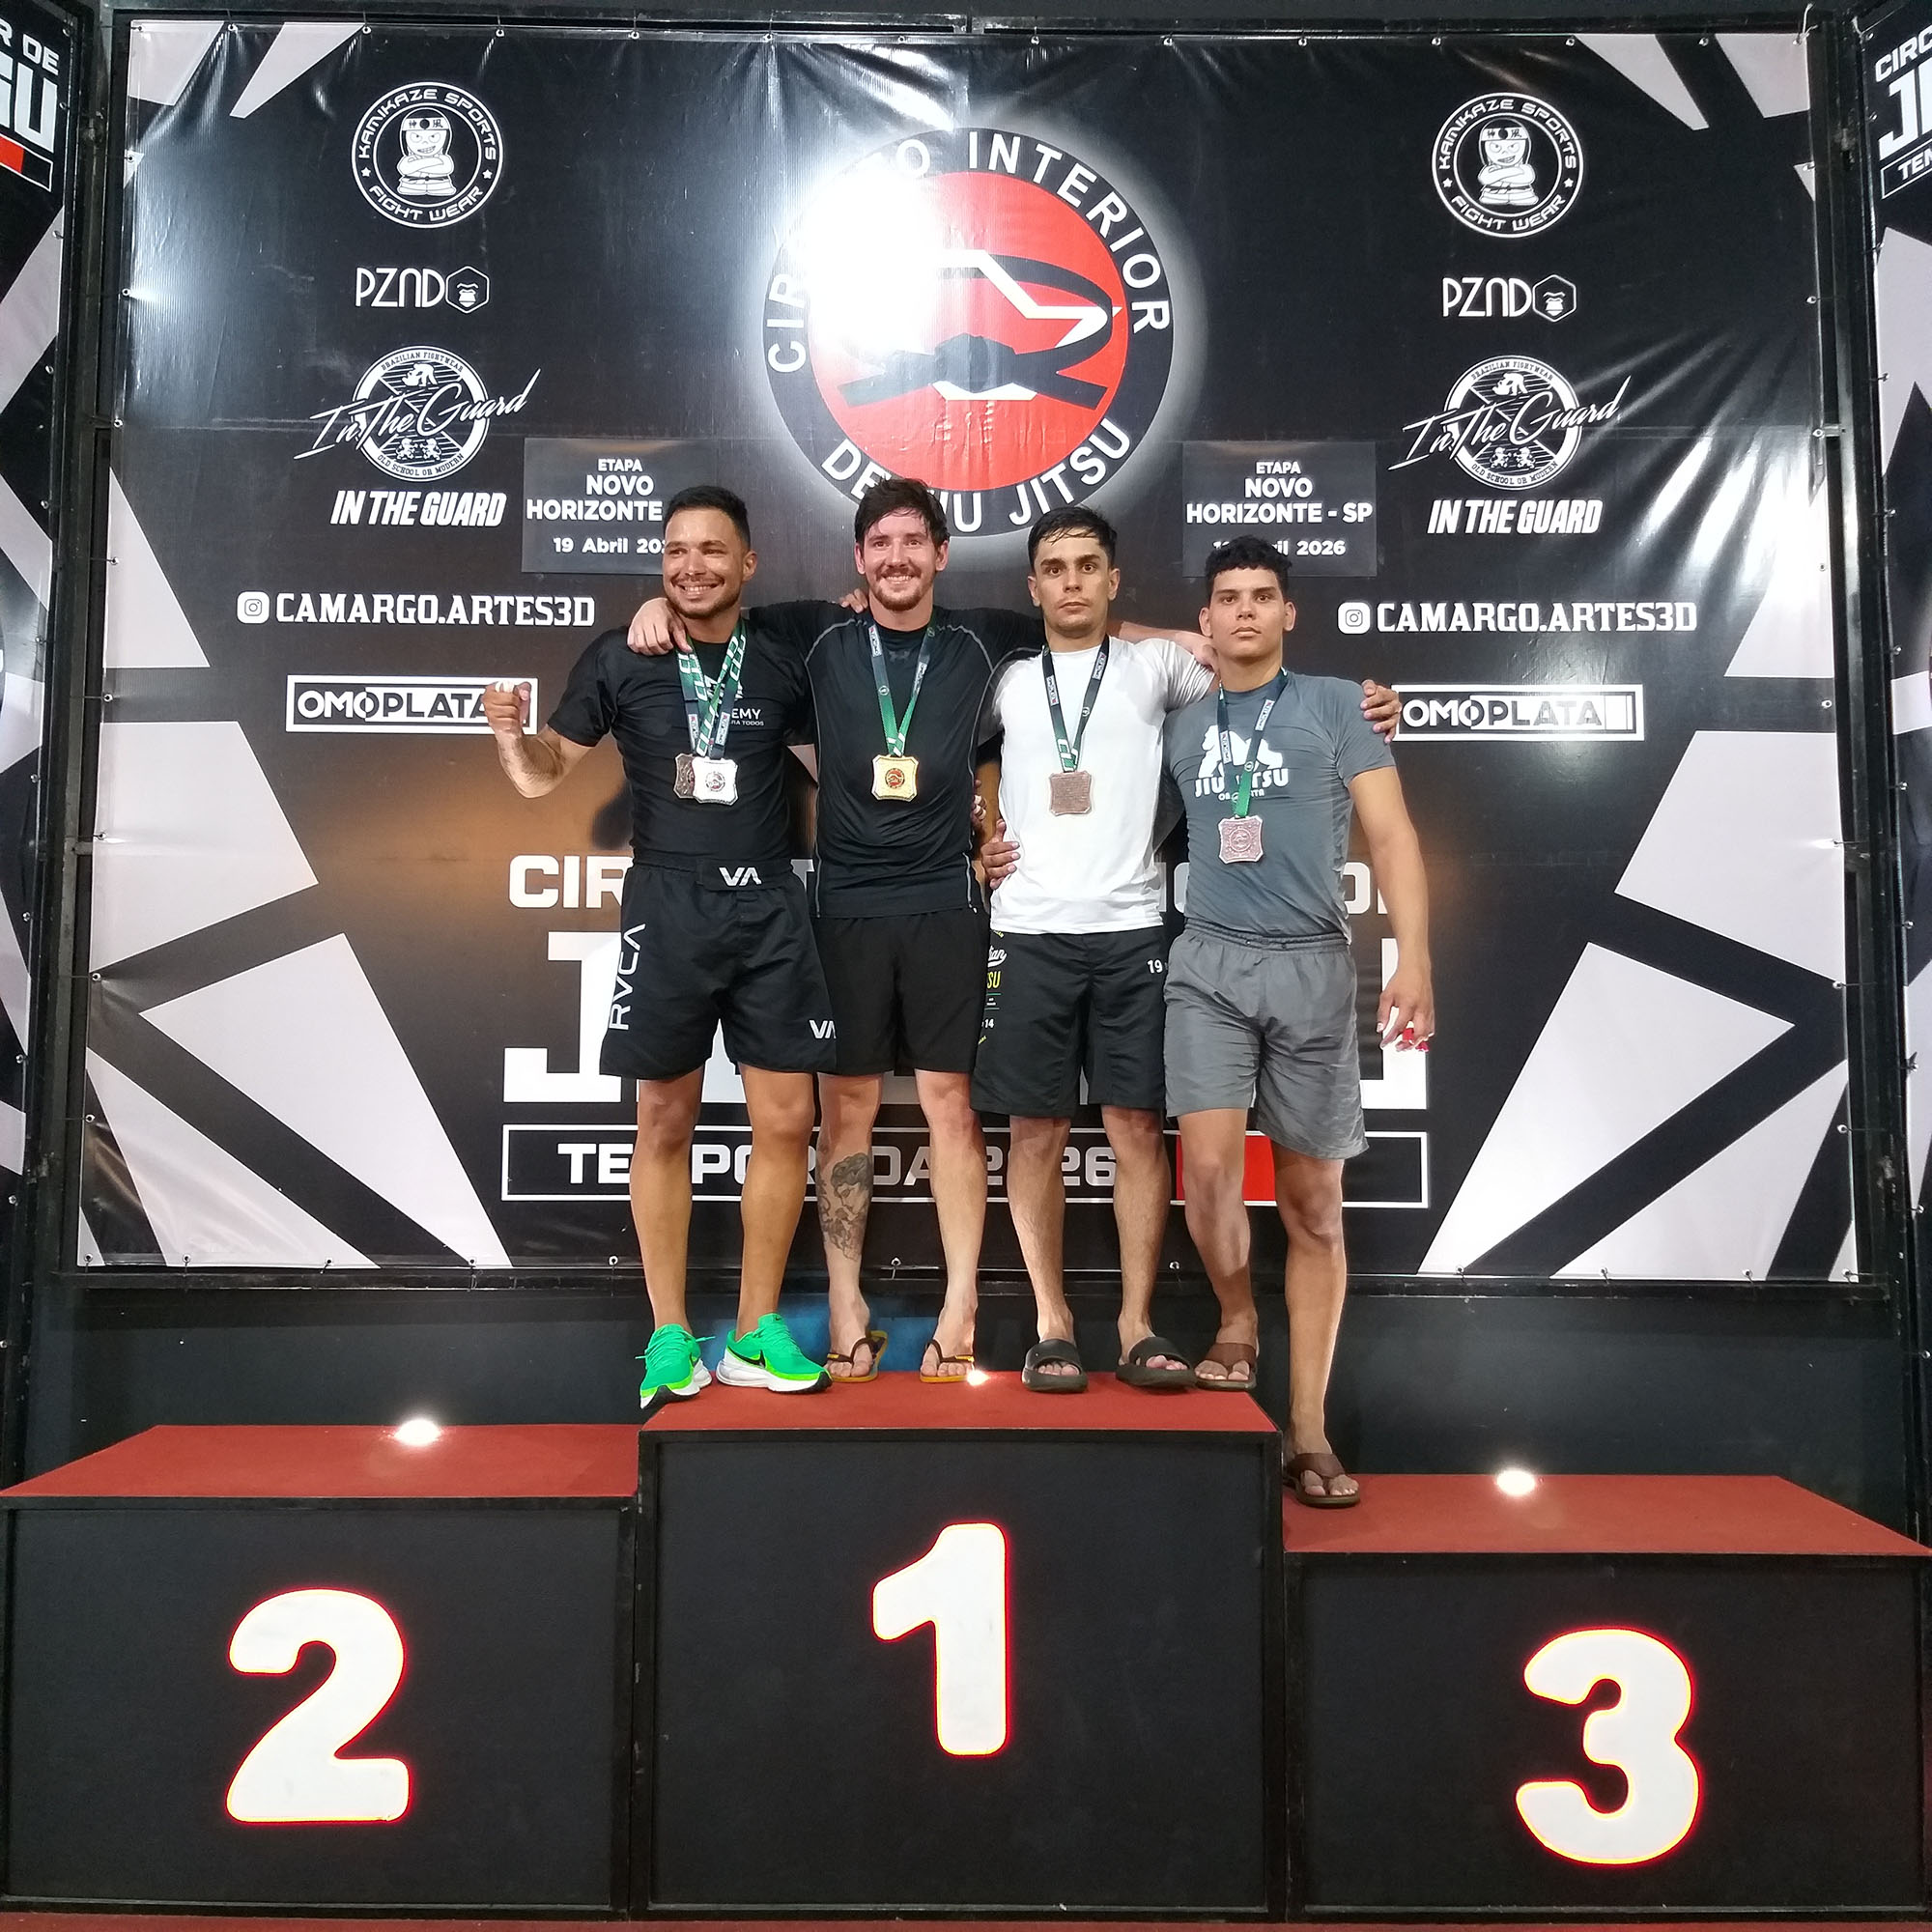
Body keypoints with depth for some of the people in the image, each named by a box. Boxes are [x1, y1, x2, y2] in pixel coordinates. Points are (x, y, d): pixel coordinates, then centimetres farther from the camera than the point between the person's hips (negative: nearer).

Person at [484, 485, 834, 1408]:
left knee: (785, 1120, 1)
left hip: (770, 906, 2)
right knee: (664, 1123, 5)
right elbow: (544, 773, 6)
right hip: (668, 906, -1)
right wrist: (509, 731, -14)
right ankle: (671, 1337, 18)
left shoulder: (782, 659, 6)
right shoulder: (620, 657, 2)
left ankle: (758, 1332, 16)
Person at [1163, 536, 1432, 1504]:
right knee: (1209, 1170, -16)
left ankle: (1307, 1430, 12)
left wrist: (1413, 959, -11)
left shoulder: (1335, 705, 6)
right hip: (1209, 963, 1)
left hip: (1311, 965, -1)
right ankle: (1237, 1323, 15)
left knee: (1312, 1201, 3)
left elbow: (1391, 835, 0)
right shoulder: (1181, 725, 14)